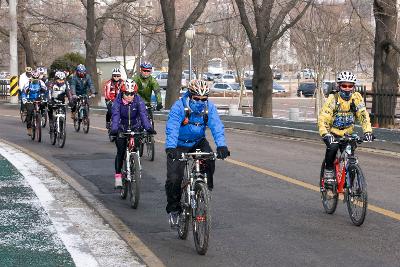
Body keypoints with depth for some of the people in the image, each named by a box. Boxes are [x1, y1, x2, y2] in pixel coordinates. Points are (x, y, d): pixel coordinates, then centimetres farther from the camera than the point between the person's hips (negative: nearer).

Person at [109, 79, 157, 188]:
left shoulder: (138, 100, -18)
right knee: (121, 151, -11)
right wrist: (114, 129, -48)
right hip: (121, 129, -1)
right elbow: (115, 115, -31)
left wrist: (148, 128, -44)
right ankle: (118, 176, -5)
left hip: (135, 128, 1)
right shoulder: (118, 101, -20)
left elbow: (143, 114, -28)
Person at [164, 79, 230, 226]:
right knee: (174, 178, -11)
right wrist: (170, 148, -50)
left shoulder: (209, 107, -15)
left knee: (209, 160, -28)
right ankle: (174, 209, 9)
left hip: (198, 142, 2)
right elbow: (172, 128, -34)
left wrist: (221, 146, -41)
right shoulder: (179, 107, -24)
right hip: (179, 145, -2)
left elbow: (217, 126, -25)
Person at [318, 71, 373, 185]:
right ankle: (328, 171, -10)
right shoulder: (333, 99, -20)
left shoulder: (357, 97, -11)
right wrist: (326, 135, -42)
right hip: (332, 132, -3)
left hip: (347, 133, 3)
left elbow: (363, 115, -14)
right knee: (333, 146, -31)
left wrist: (368, 131, -30)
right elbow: (322, 119, -27)